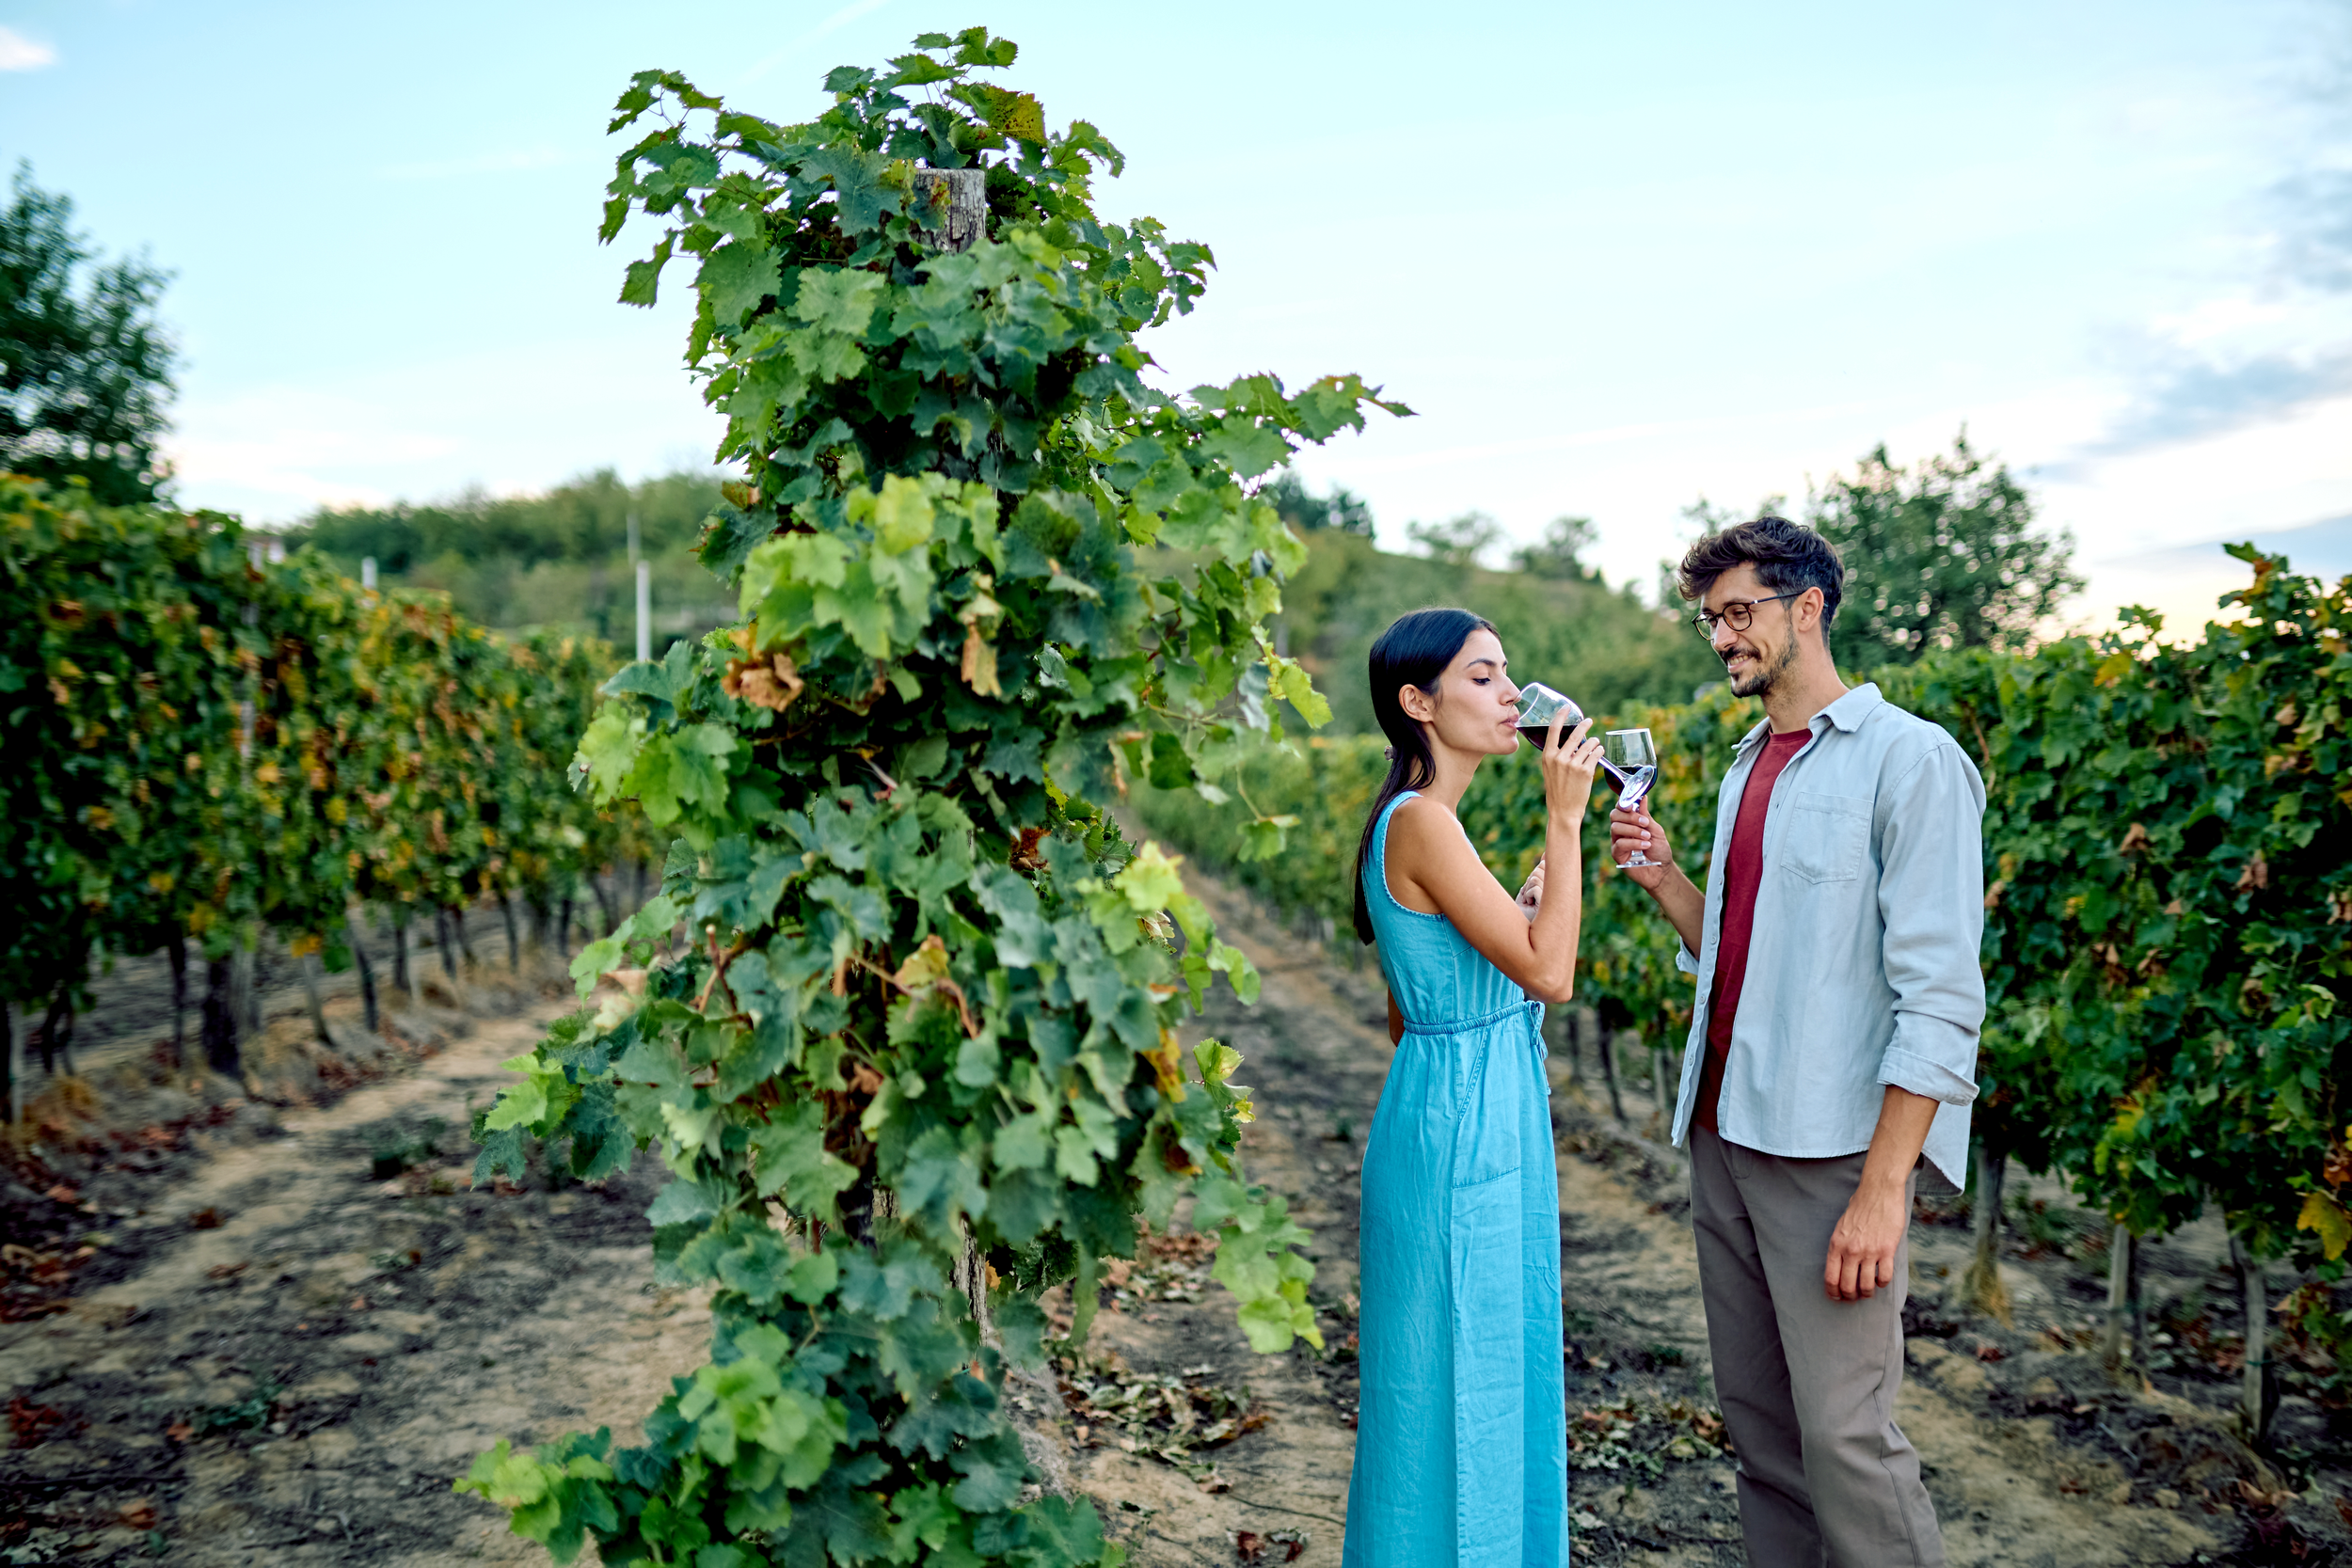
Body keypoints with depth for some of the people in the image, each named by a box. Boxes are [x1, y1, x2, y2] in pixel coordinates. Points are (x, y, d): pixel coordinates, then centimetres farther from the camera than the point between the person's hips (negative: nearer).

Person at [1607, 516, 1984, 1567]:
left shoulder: (1908, 759, -8)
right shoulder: (1750, 766, 16)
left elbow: (1939, 998, -14)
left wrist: (1882, 1189, -19)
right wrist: (1663, 880, 3)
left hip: (1834, 1151, -7)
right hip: (1724, 1136, 8)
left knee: (1843, 1436, -7)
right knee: (1757, 1421, 13)